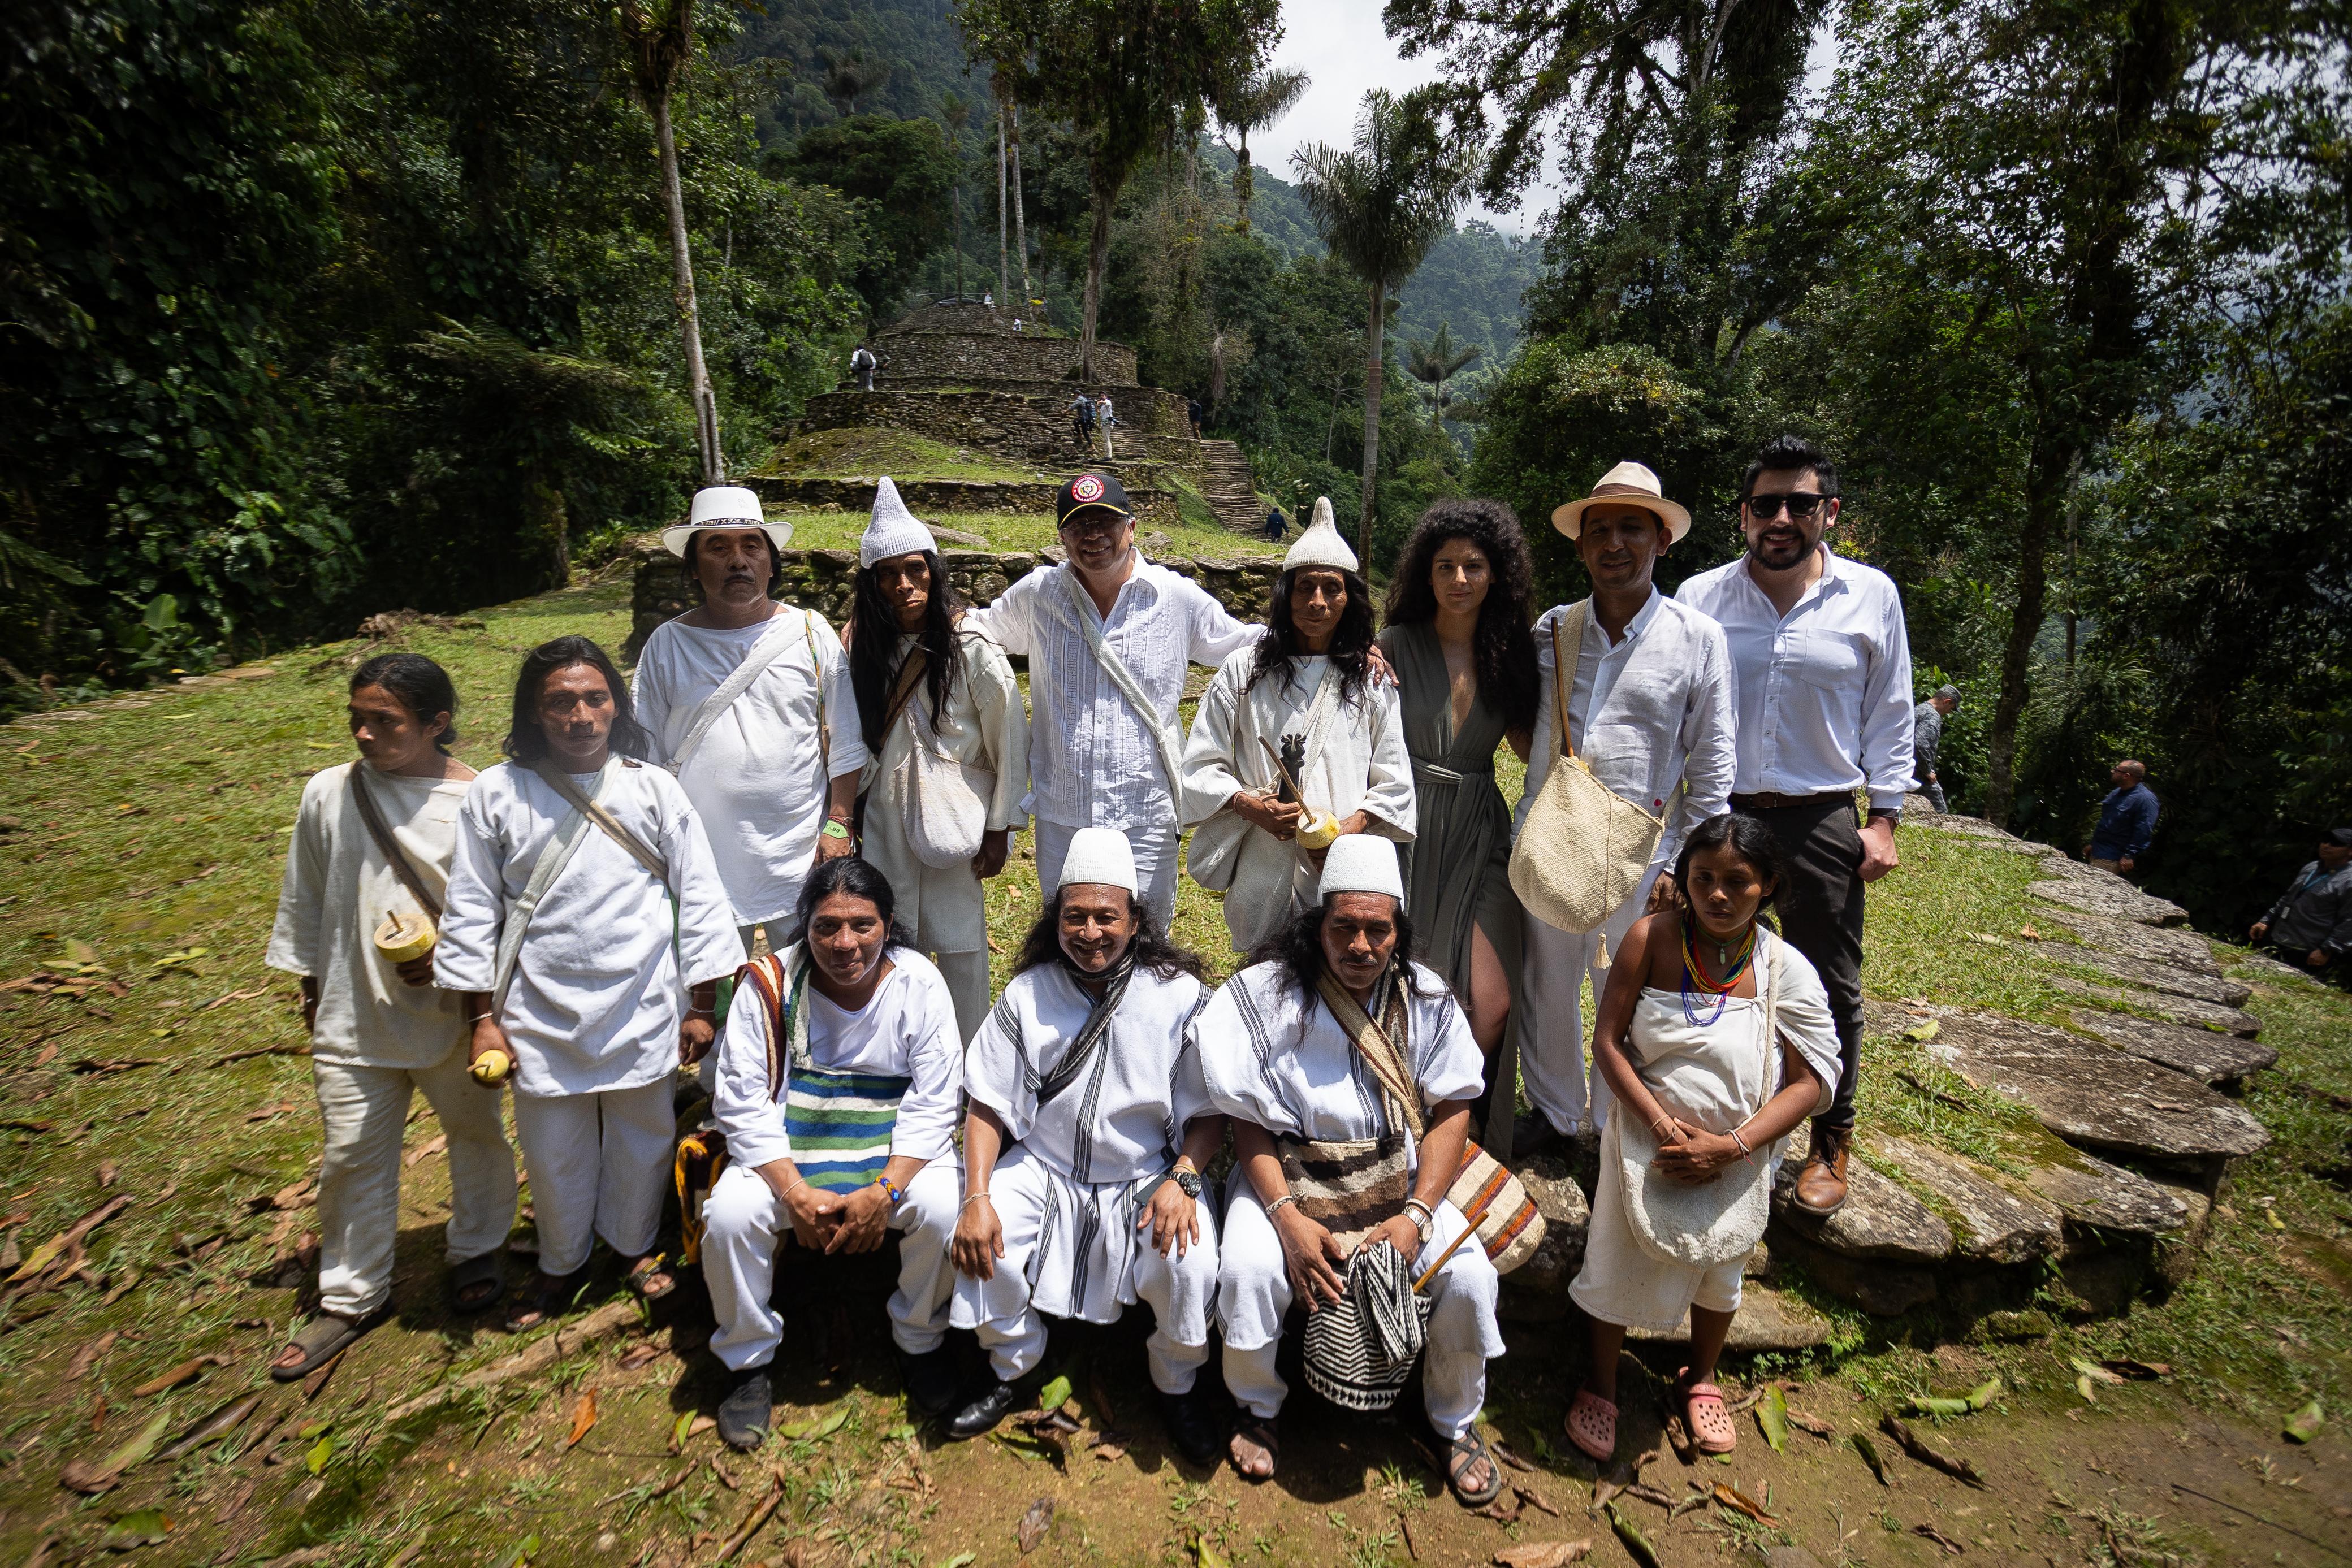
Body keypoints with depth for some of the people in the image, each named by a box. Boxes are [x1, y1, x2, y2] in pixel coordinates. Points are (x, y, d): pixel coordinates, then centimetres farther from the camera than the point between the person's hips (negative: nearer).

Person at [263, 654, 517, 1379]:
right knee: (352, 1156, 12)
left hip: (453, 1012, -2)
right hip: (354, 1015, 2)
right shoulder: (329, 794, -5)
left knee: (476, 1134, 17)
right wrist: (312, 983, 14)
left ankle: (475, 1250, 42)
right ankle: (350, 1297, 33)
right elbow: (305, 897, 8)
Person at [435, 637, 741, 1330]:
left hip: (641, 1008, 0)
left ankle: (636, 1244, 44)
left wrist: (700, 1007, -2)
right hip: (541, 1014, 0)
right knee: (553, 1151, 16)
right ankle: (560, 1263, 43)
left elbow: (700, 898, -2)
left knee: (642, 1139, 17)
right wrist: (483, 1020, 1)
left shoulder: (653, 789, -5)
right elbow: (471, 911, 2)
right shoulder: (496, 793, -3)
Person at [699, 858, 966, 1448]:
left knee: (944, 1209, -26)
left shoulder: (920, 985, -11)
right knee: (728, 1215, -26)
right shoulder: (768, 985, -12)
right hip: (785, 1154, 1)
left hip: (896, 1151, 0)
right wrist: (796, 1194, -21)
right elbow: (742, 1103, -11)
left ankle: (920, 1338, 6)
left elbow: (933, 1105, -10)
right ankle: (750, 1360, 4)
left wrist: (883, 1191, -22)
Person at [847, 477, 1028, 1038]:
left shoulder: (972, 651, -11)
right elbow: (859, 741, 12)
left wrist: (999, 830, -7)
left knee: (959, 949, 4)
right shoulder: (868, 650, 4)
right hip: (885, 823, 4)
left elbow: (1011, 744, -8)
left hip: (951, 822, -4)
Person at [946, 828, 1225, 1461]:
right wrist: (977, 1197, -16)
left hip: (1147, 1177, -1)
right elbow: (989, 1106, -3)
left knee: (1189, 1262, -26)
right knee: (976, 1239, -21)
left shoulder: (1181, 996, -10)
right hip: (1043, 1170, 2)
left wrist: (1182, 1179, -21)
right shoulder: (1028, 994, -5)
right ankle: (1011, 1368, 11)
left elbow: (1210, 1112, -4)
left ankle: (1176, 1384, 9)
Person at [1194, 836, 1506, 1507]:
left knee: (1468, 1276, -18)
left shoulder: (1427, 1000, -7)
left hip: (1398, 1175, 2)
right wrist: (1288, 1219, -21)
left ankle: (1455, 1421, 15)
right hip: (1287, 1172, -2)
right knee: (1248, 1270, -27)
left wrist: (1417, 1215, -15)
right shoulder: (1269, 995, -14)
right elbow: (1249, 1123, -10)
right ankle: (1260, 1408, 9)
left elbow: (1451, 1112, -3)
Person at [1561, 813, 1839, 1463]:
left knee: (1720, 1266, 19)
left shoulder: (1786, 969, -14)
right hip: (1648, 1137, -1)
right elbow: (1607, 1043, -14)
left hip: (1738, 1155, 1)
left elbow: (1812, 1082, -12)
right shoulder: (1652, 938, -17)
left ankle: (1700, 1377, 49)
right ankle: (1601, 1382, 37)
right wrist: (1664, 1125, -22)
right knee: (1621, 1260, 9)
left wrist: (1729, 1148, -21)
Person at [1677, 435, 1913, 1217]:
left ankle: (1830, 1145, 29)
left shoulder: (1871, 595, 3)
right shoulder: (1700, 597, 2)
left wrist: (1883, 818, 1)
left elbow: (1889, 715, 7)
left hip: (1822, 822, 0)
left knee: (1830, 990, 9)